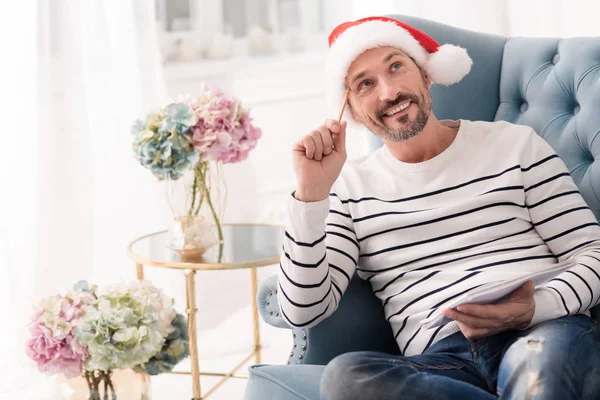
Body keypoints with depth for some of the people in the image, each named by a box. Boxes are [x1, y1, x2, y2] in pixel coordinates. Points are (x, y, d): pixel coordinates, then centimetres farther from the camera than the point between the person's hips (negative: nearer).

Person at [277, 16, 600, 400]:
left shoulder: (515, 144, 16)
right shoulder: (350, 187, 16)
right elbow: (303, 311, 5)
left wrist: (535, 308, -11)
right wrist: (311, 192, -5)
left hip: (546, 333, -4)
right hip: (441, 360, 4)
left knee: (547, 354, -42)